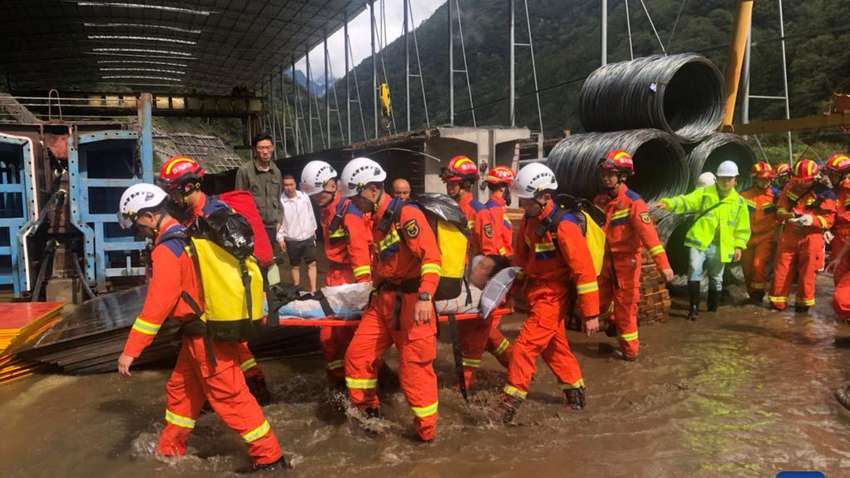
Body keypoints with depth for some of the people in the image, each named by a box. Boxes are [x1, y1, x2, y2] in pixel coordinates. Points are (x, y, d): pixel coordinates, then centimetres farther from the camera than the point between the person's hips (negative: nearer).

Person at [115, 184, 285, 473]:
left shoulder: (168, 251, -19)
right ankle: (169, 450, 38)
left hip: (207, 336, -10)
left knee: (229, 398, -1)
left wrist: (131, 350, -19)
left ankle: (269, 457, 9)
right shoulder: (188, 236, 10)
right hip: (214, 327, 10)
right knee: (181, 389, 21)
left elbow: (155, 306, -23)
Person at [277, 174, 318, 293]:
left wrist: (313, 229, 16)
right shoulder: (281, 200, -13)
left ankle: (313, 291, 7)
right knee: (295, 266, 12)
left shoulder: (304, 197, -4)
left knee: (312, 264, 2)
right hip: (292, 239, -2)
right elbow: (277, 220, -7)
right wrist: (280, 238, -10)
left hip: (308, 236, 2)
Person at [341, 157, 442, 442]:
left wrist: (425, 297, -34)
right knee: (357, 355, 9)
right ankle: (366, 410, 29)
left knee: (415, 367, -2)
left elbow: (432, 257, -24)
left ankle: (426, 430, 15)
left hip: (411, 302, -9)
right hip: (383, 300, 9)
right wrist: (375, 289, 34)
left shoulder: (406, 215, -14)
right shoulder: (377, 220, 14)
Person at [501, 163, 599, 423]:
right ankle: (575, 391, 37)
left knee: (525, 346, -10)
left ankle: (510, 401, -1)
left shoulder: (563, 225, -25)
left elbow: (584, 270, -24)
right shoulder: (530, 219, -1)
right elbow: (520, 256, 13)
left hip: (553, 296, -9)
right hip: (536, 292, 9)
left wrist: (591, 313, -22)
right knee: (553, 345, 20)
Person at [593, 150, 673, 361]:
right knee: (599, 302, 13)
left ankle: (630, 349, 18)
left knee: (625, 306, 3)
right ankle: (617, 323, 41)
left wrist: (663, 264, -31)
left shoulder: (633, 202, -18)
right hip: (605, 260, 6)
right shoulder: (599, 200, 2)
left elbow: (649, 233, -25)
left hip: (626, 261, -6)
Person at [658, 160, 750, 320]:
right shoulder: (704, 193, 4)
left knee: (716, 279, 14)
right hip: (699, 241, -2)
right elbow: (687, 201, -11)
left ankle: (712, 309, 31)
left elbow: (743, 228, 11)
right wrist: (669, 203, -30)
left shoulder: (739, 201, 8)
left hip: (720, 246, 3)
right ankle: (694, 307, -11)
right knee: (695, 270, -20)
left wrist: (739, 246, 1)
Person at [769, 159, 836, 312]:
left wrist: (812, 220, -28)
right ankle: (778, 302, 16)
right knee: (782, 269, 6)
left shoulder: (825, 194, -10)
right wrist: (785, 214, -13)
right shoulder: (790, 187, 1)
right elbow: (780, 207, 9)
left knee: (807, 272, 5)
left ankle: (804, 302, 20)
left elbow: (829, 219, -10)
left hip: (810, 238, -3)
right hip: (789, 236, 3)